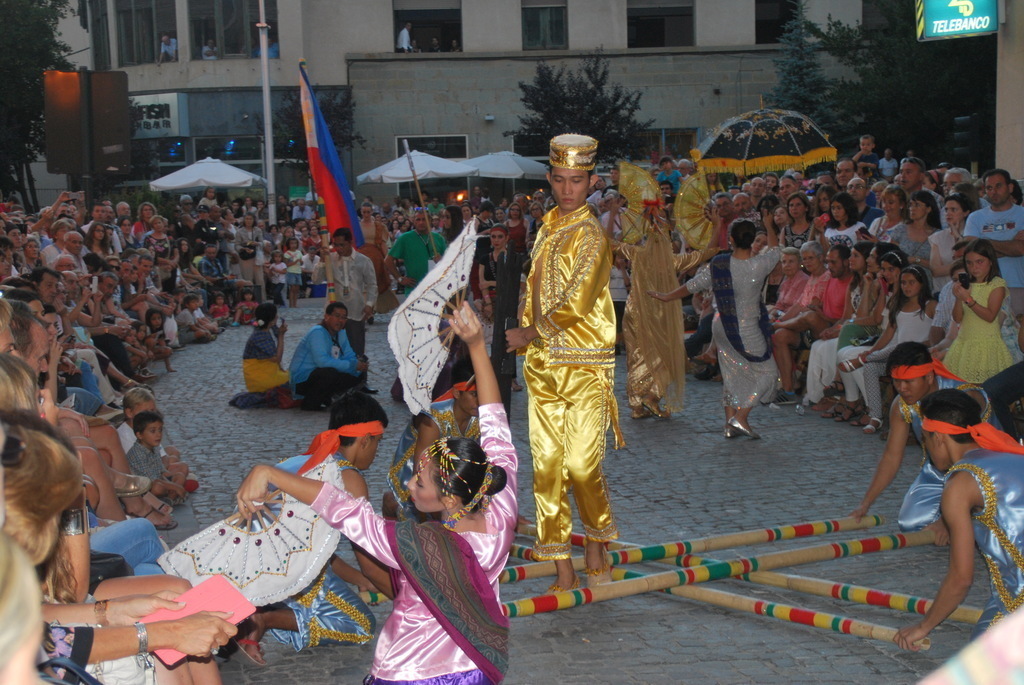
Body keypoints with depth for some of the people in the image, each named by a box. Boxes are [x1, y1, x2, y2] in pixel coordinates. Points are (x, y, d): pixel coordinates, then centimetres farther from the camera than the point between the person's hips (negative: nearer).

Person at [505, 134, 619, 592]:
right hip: (542, 365, 6)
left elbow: (574, 304, -16)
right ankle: (562, 570, 10)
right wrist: (527, 341, 9)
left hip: (584, 366, -6)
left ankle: (596, 549, 17)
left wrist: (529, 335, -9)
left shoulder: (591, 235, -8)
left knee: (582, 465, -8)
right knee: (547, 465, 3)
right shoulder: (546, 230, 14)